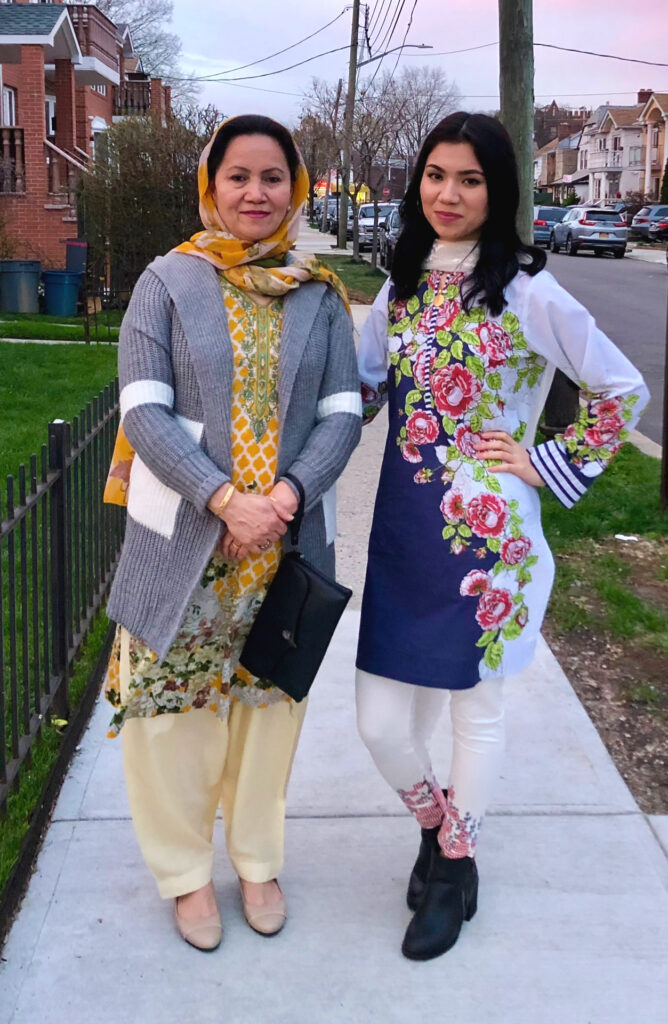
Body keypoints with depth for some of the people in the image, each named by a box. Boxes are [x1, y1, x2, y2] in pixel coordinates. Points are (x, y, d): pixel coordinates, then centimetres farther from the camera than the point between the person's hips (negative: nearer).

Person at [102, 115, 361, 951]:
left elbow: (343, 412, 0)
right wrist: (224, 498, -20)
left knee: (269, 699, 14)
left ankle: (258, 860, 35)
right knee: (173, 702, 5)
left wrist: (288, 494, -17)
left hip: (290, 532, 2)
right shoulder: (168, 281, -2)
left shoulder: (321, 295, 4)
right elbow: (144, 410, -9)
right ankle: (185, 872, 28)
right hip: (185, 533, -2)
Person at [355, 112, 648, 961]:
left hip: (486, 531, -4)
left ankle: (456, 866, 35)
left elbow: (625, 393, -3)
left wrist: (545, 464, -6)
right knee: (380, 722, 5)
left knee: (475, 707, 11)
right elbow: (359, 393, 15)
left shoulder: (528, 293, -8)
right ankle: (434, 821, 37)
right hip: (401, 529, 4)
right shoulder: (399, 289, 8)